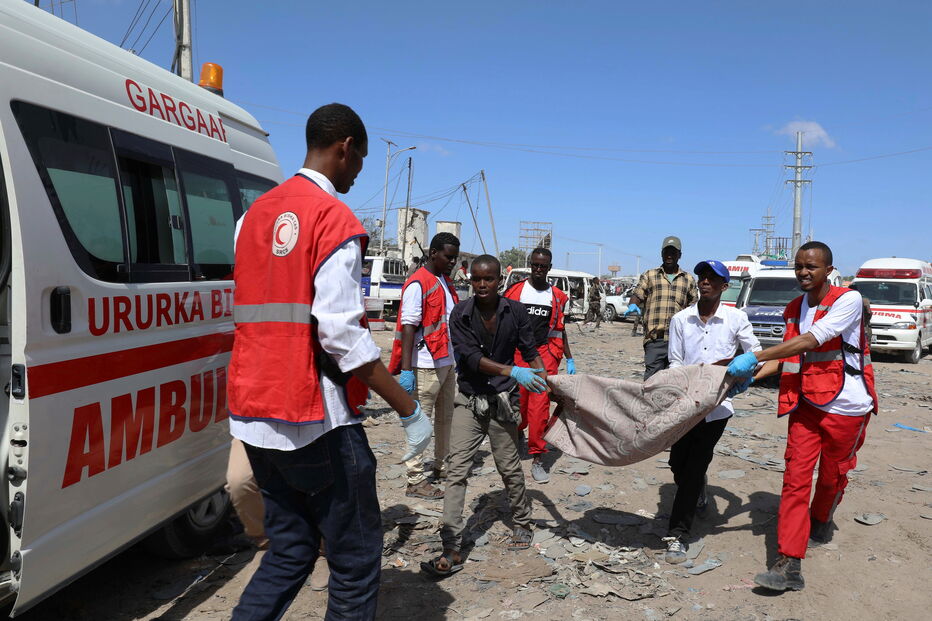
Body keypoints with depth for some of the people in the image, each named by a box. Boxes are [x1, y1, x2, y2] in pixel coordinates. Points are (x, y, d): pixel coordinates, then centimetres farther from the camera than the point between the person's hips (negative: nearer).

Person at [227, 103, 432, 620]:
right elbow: (341, 333, -20)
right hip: (316, 420, -8)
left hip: (254, 413, 8)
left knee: (289, 553, 18)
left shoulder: (255, 214, 14)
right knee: (356, 559, 6)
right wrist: (409, 409, -15)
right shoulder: (336, 218, -12)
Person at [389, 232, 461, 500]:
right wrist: (406, 370, -23)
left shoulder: (446, 283, 14)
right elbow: (408, 327, -19)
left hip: (447, 363, 9)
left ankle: (441, 467, 32)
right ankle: (416, 482, 5)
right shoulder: (418, 284, -13)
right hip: (426, 365, -9)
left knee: (445, 418, 18)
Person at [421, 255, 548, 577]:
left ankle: (522, 523, 36)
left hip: (502, 400, 0)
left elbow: (530, 351, 5)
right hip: (469, 400, 0)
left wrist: (547, 381, -10)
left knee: (509, 467, 10)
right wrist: (512, 371, -26)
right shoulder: (460, 314, -6)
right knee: (457, 469, -6)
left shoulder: (514, 311, -3)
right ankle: (451, 551, -3)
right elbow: (469, 356, -16)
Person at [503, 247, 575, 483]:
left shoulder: (557, 297, 10)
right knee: (517, 403, 4)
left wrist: (569, 359, 15)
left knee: (540, 405, -8)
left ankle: (537, 459, -1)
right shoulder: (515, 290, 5)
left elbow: (560, 329, 18)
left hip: (545, 353, 0)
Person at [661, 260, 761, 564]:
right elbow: (675, 361, 4)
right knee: (678, 464, 9)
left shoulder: (736, 318, -2)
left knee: (695, 467, -3)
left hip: (717, 406, -2)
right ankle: (698, 498, 43)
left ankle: (678, 534, 5)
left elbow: (756, 352, 7)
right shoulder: (681, 319, 3)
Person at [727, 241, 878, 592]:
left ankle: (820, 521, 46)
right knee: (796, 478, -5)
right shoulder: (795, 309, 10)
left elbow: (810, 341, -24)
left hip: (845, 406, -4)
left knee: (832, 476, 14)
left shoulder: (848, 300, -13)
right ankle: (789, 566, -6)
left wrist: (754, 357, -29)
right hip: (806, 404, 5)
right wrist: (752, 375, -7)